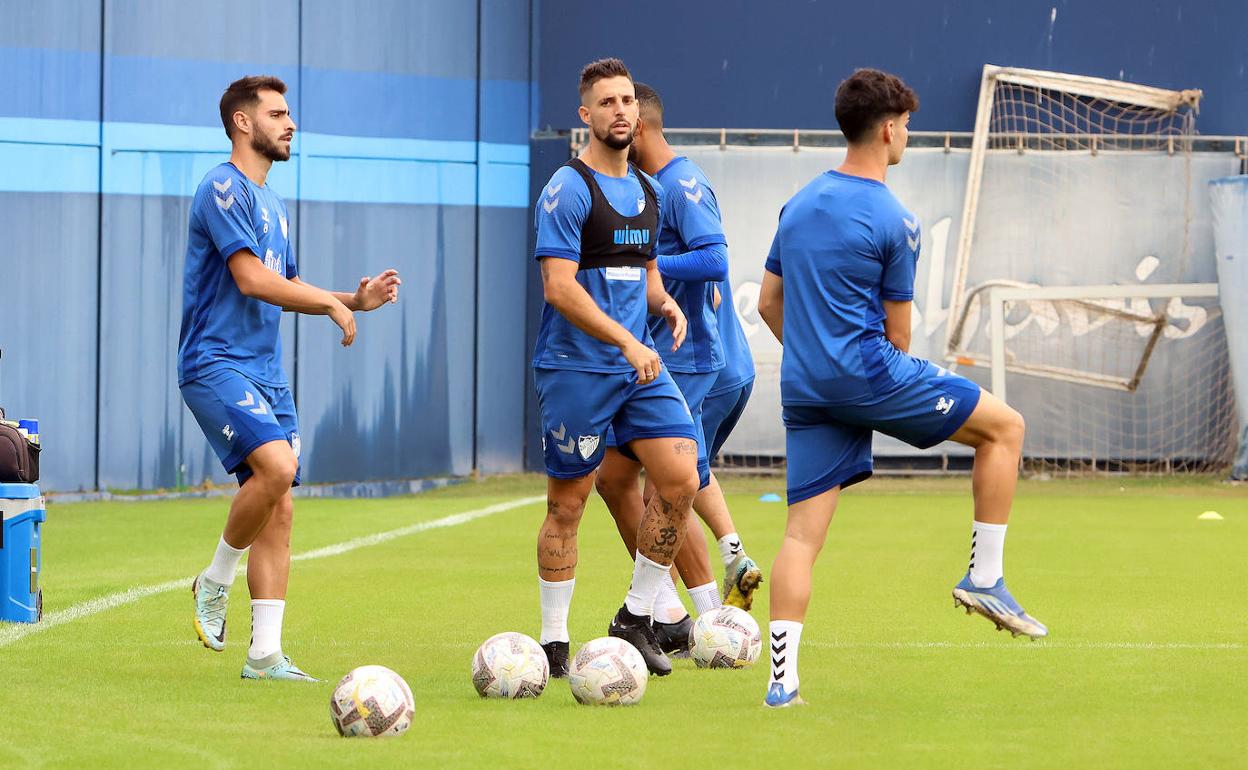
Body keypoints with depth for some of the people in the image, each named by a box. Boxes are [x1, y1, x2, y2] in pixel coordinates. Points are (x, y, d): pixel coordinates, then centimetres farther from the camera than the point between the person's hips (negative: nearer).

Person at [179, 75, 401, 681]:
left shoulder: (270, 202, 20)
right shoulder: (224, 188, -9)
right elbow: (252, 279, -18)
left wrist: (354, 300, 12)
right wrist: (332, 304, -10)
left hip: (265, 374, 9)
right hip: (216, 362, -9)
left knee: (279, 509, 2)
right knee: (276, 466, -28)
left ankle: (265, 654, 4)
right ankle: (215, 582, -8)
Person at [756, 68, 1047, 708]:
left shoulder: (798, 205, 13)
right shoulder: (892, 221, -8)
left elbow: (768, 303, 19)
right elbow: (897, 331, -2)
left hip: (804, 391, 7)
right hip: (870, 373, -7)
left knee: (803, 531, 4)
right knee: (1003, 426, 8)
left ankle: (781, 679, -6)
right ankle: (983, 578, 5)